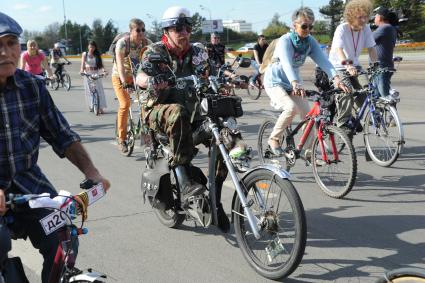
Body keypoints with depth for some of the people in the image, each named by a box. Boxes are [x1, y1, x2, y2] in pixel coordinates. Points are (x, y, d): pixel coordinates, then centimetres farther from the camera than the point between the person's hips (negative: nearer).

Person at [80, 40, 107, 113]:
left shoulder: (97, 55, 7)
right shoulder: (85, 54, 5)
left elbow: (101, 64, -1)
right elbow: (83, 63, -6)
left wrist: (103, 70, -22)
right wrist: (82, 70, -25)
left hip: (96, 73, 0)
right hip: (87, 74, 0)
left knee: (99, 90, -7)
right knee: (89, 91, 3)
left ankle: (100, 107, -9)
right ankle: (91, 106, 16)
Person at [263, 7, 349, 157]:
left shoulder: (310, 41, -7)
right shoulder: (285, 41, -23)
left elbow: (322, 60, -20)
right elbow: (286, 64, -40)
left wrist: (336, 78, -37)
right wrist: (295, 84, -58)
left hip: (293, 82, 6)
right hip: (275, 82, -6)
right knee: (291, 108, -30)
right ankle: (274, 139, -9)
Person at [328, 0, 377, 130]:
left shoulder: (366, 29, -5)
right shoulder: (342, 28, -20)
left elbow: (371, 48, -4)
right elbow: (339, 49, -33)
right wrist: (347, 65, -48)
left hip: (355, 66, 5)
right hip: (338, 67, -5)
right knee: (346, 91, -26)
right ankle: (343, 123, -12)